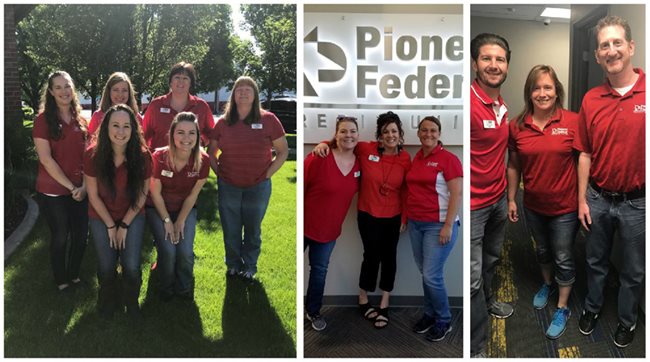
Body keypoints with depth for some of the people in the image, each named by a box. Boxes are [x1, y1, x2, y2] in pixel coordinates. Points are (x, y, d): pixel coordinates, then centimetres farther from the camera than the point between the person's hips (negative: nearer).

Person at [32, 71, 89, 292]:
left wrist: (84, 186, -6)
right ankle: (61, 282, 29)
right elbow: (46, 159, -14)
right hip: (53, 192, -4)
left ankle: (74, 276, 33)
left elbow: (87, 156, 6)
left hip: (80, 190, 4)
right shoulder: (43, 120, -8)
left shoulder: (80, 121, 7)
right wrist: (71, 186, -14)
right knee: (60, 237, 9)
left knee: (81, 236, 10)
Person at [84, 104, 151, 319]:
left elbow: (142, 194, -7)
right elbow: (93, 195, -9)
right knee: (106, 268, -5)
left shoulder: (142, 156, -18)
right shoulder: (93, 155, -19)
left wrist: (124, 225, -8)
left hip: (133, 216, 0)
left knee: (132, 267, -10)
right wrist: (111, 225, -7)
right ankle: (108, 300, 30)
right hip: (101, 217, 0)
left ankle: (132, 302, 23)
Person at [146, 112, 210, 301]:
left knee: (186, 252, -14)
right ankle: (166, 289, 14)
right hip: (158, 209, -1)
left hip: (186, 209, 2)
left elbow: (192, 195, -9)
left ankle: (184, 289, 17)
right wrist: (167, 220, -11)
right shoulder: (159, 158, -24)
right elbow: (156, 193, -13)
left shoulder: (203, 160, -19)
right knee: (168, 250, -17)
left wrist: (180, 221, -8)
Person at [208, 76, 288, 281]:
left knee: (253, 230, 12)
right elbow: (211, 152, 13)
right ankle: (233, 265, 33)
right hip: (228, 186, 2)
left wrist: (267, 174, -6)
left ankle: (250, 268, 30)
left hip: (258, 187, -1)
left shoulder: (268, 120, -5)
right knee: (230, 230, 13)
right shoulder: (223, 123, 1)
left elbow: (283, 151, 0)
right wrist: (218, 172, 1)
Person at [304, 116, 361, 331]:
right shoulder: (319, 158, -21)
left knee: (319, 270, 18)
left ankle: (313, 311, 36)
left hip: (330, 229, 4)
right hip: (304, 224, -4)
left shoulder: (359, 162, -5)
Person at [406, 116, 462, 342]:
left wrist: (448, 226, -18)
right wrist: (407, 218, 11)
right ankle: (430, 314, 30)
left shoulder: (448, 158, -9)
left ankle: (444, 321, 15)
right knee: (424, 273, 13)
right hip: (415, 223, 6)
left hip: (438, 225, -6)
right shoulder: (416, 158, 10)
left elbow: (457, 194, -13)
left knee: (432, 276, -5)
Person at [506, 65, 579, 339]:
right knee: (542, 251, 24)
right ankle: (548, 284, 52)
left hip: (565, 206, -3)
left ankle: (563, 309, 30)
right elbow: (513, 166, 2)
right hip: (533, 206, 3)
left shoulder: (572, 121, -14)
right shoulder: (517, 126, -7)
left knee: (563, 259, 11)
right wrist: (511, 199, 5)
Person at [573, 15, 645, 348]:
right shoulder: (591, 100, -3)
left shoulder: (645, 92, -12)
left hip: (637, 202, -2)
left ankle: (627, 319, 37)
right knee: (596, 261, 20)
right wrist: (582, 201, 3)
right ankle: (592, 306, 42)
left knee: (633, 270, 16)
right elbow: (585, 155, 3)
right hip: (598, 199, 2)